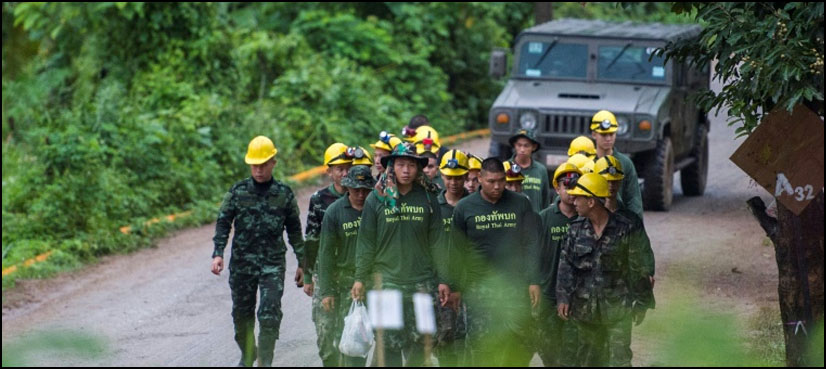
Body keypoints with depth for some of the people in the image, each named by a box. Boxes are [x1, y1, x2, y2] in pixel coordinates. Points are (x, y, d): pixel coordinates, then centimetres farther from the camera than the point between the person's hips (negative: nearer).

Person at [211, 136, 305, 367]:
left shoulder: (284, 194, 2)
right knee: (242, 313, 11)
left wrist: (302, 263, 11)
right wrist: (218, 254, -12)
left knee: (270, 313, -13)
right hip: (242, 263, 1)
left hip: (273, 263, -1)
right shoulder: (238, 192, 1)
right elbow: (223, 223, 1)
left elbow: (295, 231, 10)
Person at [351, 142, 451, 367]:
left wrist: (442, 280, 6)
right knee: (390, 344, -5)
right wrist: (360, 278, 2)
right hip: (386, 281, -1)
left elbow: (436, 243, 8)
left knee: (419, 345, 2)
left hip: (422, 282, 1)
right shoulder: (377, 199, 1)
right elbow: (366, 243, 4)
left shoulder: (427, 198, 5)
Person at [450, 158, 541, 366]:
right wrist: (455, 287, 2)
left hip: (515, 286, 1)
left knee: (517, 347, 1)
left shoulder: (520, 204, 5)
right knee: (482, 347, -4)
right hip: (479, 289, -1)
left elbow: (531, 245, 6)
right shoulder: (464, 208, 3)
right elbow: (456, 251, 6)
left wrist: (533, 281, -1)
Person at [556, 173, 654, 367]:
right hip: (585, 308, 4)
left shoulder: (625, 230, -7)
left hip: (617, 309, -4)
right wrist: (563, 298, -7)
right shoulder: (576, 229, 3)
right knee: (587, 359, 13)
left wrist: (641, 304, 0)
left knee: (619, 359, -7)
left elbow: (638, 269, -1)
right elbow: (566, 266, 3)